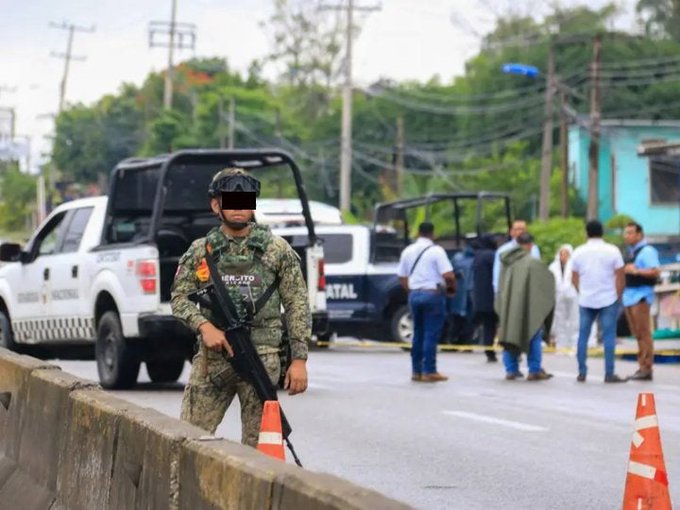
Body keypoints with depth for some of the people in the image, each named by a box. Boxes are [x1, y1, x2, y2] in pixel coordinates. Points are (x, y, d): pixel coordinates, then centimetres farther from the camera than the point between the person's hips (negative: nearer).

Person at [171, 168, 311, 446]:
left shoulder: (277, 249, 6)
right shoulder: (200, 251, 11)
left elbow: (297, 305, 5)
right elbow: (179, 297, 9)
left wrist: (299, 359, -2)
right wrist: (204, 325, -10)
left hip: (261, 358, -2)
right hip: (212, 357, 2)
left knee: (256, 442, -3)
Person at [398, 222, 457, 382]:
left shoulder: (407, 251, 9)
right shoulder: (436, 251, -10)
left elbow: (402, 277, 12)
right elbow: (448, 275, -17)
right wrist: (452, 288, 1)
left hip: (414, 294, 6)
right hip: (433, 294, -6)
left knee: (418, 333, 13)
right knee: (431, 334, -3)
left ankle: (416, 371, 14)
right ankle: (429, 372, -3)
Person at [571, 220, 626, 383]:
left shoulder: (579, 252, 3)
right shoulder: (612, 251, -5)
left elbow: (574, 277, 7)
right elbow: (620, 277, -5)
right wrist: (618, 296, 5)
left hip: (586, 301, 2)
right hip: (608, 299, -2)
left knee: (583, 336, 9)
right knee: (609, 337, -1)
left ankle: (582, 373, 7)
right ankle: (609, 374, -5)